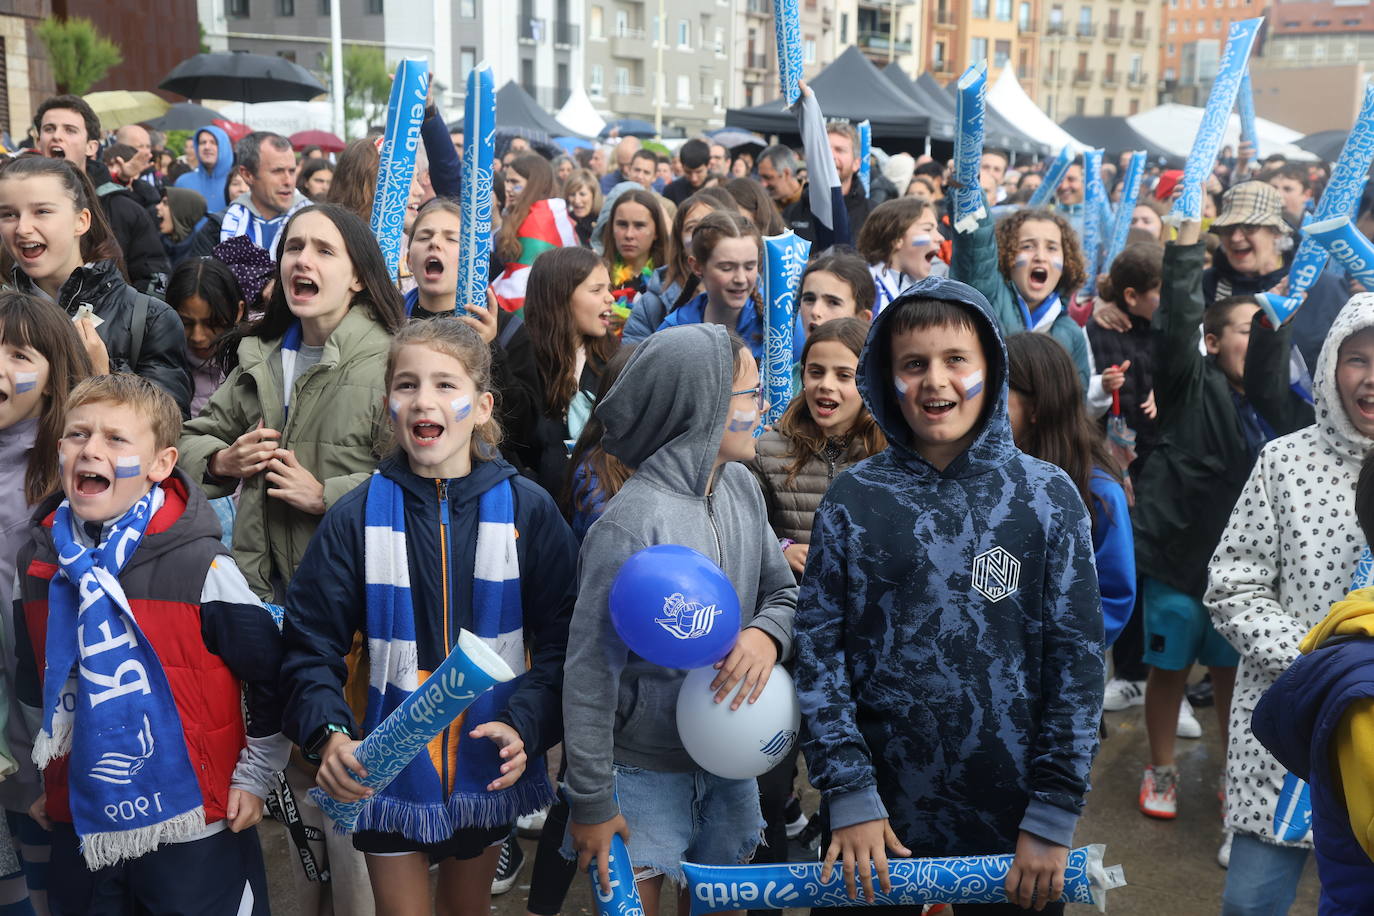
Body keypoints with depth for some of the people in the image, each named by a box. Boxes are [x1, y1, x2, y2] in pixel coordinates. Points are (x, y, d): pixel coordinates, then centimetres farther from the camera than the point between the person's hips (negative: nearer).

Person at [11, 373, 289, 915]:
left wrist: (253, 778, -3)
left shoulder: (201, 568, -15)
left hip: (193, 829, -5)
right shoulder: (38, 562, 2)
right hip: (80, 824, 5)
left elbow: (272, 675, -8)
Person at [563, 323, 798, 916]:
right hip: (644, 772, -6)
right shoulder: (630, 524, -23)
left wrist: (768, 633, -14)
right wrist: (592, 802, -13)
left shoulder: (742, 487, -3)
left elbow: (784, 591, 9)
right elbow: (590, 671, -18)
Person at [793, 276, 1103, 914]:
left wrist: (1054, 817, -6)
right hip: (877, 818, 1)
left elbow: (1078, 657, -3)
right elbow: (818, 649, -3)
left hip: (1013, 820, 0)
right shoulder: (852, 499, -2)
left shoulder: (1048, 496, -3)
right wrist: (849, 794, -9)